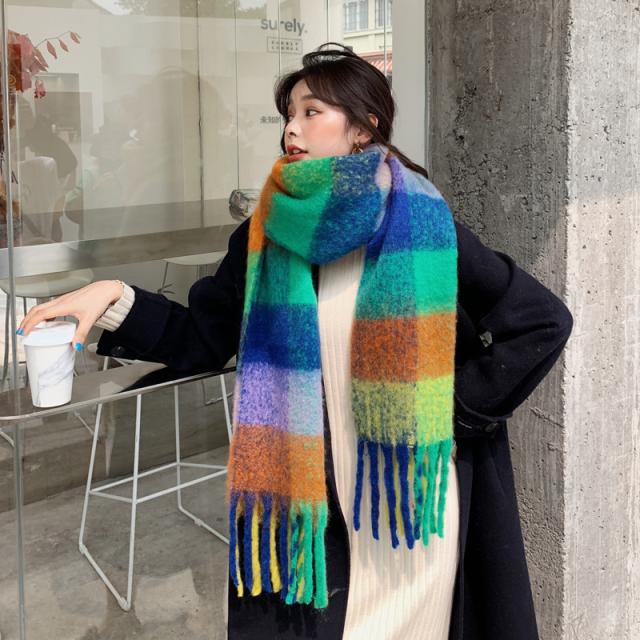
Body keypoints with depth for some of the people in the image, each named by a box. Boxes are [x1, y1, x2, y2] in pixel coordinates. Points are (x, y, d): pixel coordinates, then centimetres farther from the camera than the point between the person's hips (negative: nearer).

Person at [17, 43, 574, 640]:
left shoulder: (421, 226, -9)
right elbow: (200, 338, 7)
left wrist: (462, 415, -8)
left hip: (406, 504, -3)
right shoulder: (270, 231, 4)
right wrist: (117, 299, -9)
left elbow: (544, 320, -7)